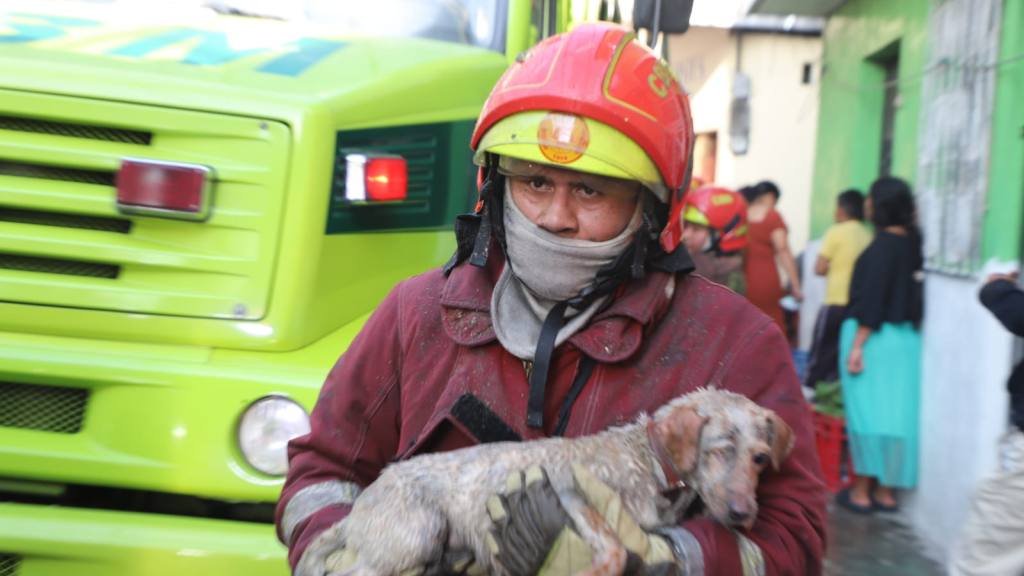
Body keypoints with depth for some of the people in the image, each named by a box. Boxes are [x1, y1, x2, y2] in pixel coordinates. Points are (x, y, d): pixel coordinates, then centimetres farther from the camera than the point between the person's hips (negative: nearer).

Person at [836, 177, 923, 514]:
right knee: (894, 411, 10)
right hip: (906, 337, 7)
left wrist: (857, 345, -16)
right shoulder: (912, 242, 7)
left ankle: (862, 491, 9)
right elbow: (907, 294, 11)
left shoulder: (883, 244, -14)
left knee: (866, 411, 2)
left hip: (873, 335, -7)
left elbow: (872, 299, -18)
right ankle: (886, 490, 17)